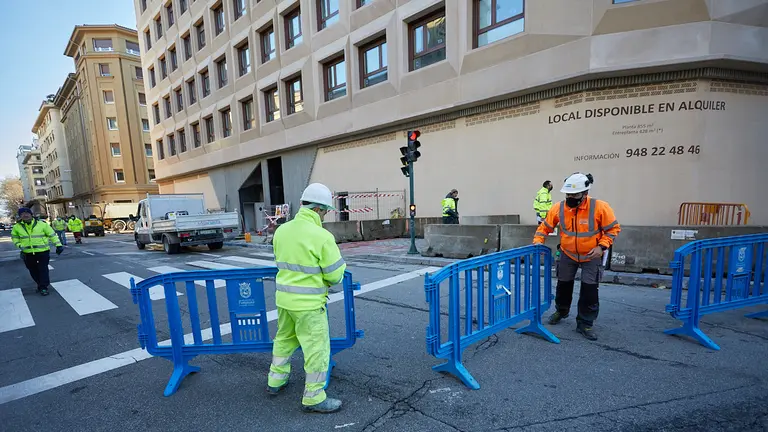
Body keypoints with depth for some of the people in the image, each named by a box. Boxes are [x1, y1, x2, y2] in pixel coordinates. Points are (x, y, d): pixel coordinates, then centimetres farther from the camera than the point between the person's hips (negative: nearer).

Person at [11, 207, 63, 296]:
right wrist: (19, 245, 1)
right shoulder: (17, 227, 3)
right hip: (28, 253, 3)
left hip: (43, 251, -3)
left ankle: (44, 287, 5)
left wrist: (58, 245, -7)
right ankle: (40, 284, 27)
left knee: (43, 269, -2)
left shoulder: (42, 224, -6)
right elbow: (14, 236, 20)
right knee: (33, 271, 11)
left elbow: (52, 234, -1)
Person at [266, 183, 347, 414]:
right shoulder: (322, 236, -21)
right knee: (317, 349, 8)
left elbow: (282, 262, 11)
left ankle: (275, 381, 43)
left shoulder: (281, 230, -1)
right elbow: (335, 275, -15)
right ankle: (314, 398, 21)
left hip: (284, 298, 8)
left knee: (284, 339, 26)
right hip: (308, 303, -7)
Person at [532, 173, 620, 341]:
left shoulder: (600, 207, -23)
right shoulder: (558, 208, -16)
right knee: (563, 285, 15)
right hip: (568, 254, 3)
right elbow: (545, 226, -4)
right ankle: (561, 311, 41)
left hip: (592, 256, -2)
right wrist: (538, 241, -18)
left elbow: (613, 229, -12)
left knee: (589, 290, -2)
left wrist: (601, 246, -22)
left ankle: (585, 323, 16)